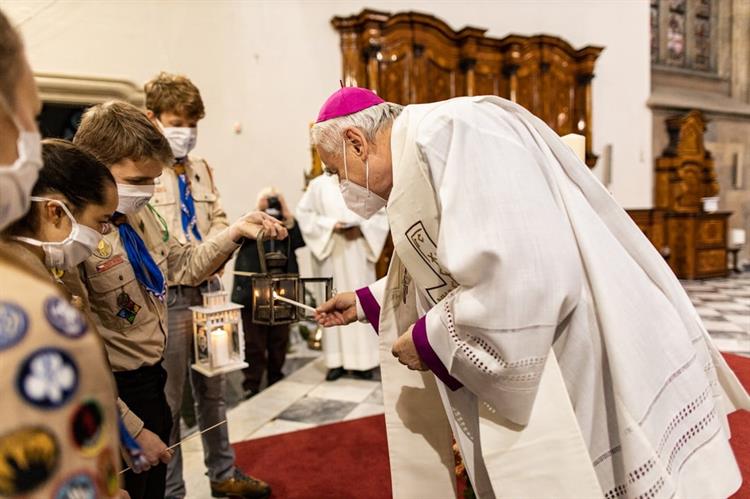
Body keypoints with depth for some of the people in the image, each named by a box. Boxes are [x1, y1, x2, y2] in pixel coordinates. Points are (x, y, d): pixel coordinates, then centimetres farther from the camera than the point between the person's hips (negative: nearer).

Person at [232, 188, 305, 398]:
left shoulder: (286, 224, 13)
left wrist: (287, 216, -9)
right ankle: (251, 385, 5)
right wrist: (258, 212, -16)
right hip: (253, 291, -3)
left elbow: (299, 241, -5)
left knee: (279, 339, 13)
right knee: (254, 341, -2)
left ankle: (276, 379, 28)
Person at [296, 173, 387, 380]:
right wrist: (331, 226, -13)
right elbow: (304, 213, -1)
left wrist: (362, 229, -11)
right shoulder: (319, 184, 4)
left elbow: (381, 214, 5)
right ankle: (336, 361, 6)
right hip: (330, 252, -1)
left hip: (359, 253, 1)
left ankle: (362, 360, 9)